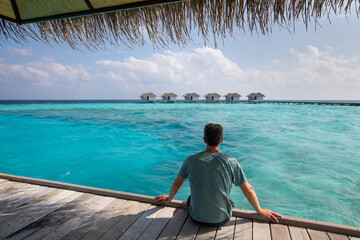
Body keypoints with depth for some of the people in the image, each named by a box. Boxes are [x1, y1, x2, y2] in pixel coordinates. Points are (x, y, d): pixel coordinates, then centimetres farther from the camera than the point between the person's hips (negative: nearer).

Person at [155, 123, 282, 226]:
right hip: (221, 219, 0)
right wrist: (260, 211, 12)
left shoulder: (191, 160, -12)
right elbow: (248, 190, -5)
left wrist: (169, 198, 23)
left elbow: (176, 184, 2)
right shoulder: (231, 162, -14)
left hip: (197, 218, 0)